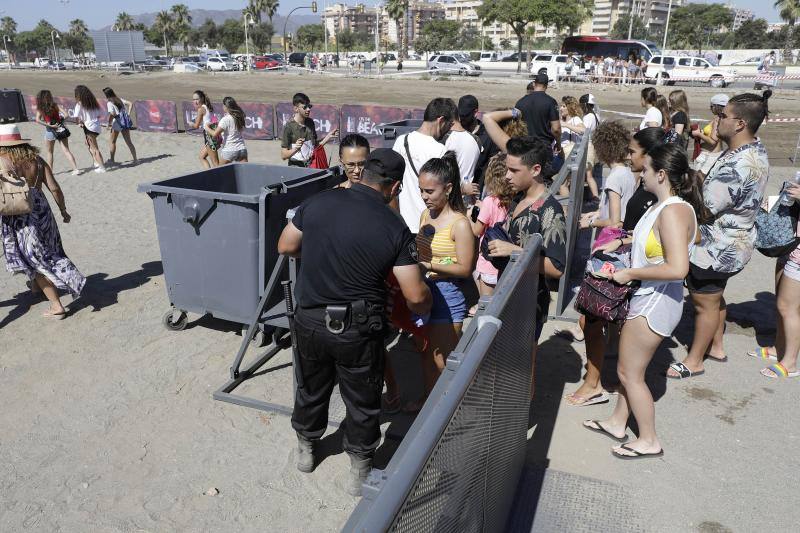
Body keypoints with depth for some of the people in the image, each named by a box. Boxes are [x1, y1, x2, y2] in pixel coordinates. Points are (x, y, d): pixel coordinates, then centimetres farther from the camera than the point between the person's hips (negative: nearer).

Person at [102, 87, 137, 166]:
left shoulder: (109, 103, -9)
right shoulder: (119, 100, 11)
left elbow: (112, 114, -22)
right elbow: (130, 104, 11)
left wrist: (109, 123, -10)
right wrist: (128, 114, 8)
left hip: (117, 123, -6)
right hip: (125, 122, 6)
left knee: (113, 142, 11)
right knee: (129, 142, 10)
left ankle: (112, 160, 18)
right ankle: (135, 159, 6)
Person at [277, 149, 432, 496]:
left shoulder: (318, 202, -7)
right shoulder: (394, 229, -14)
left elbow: (285, 247, 7)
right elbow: (415, 296, -13)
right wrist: (425, 309, 10)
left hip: (309, 320, 4)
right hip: (358, 330, -3)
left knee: (311, 389, 26)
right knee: (362, 401, 18)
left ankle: (305, 449, 49)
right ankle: (360, 471, 35)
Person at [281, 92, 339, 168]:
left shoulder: (310, 122, 8)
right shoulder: (289, 127, -10)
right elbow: (283, 156, -9)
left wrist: (328, 137, 7)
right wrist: (295, 149, -26)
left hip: (311, 165, 5)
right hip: (296, 167, -5)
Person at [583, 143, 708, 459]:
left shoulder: (673, 211, -25)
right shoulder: (665, 205, 4)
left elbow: (677, 268, -34)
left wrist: (630, 273, -24)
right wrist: (620, 242, 12)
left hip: (656, 303, -9)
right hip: (647, 298, 9)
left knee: (630, 373, 6)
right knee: (628, 367, 21)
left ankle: (648, 441, 23)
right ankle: (618, 422, 38)